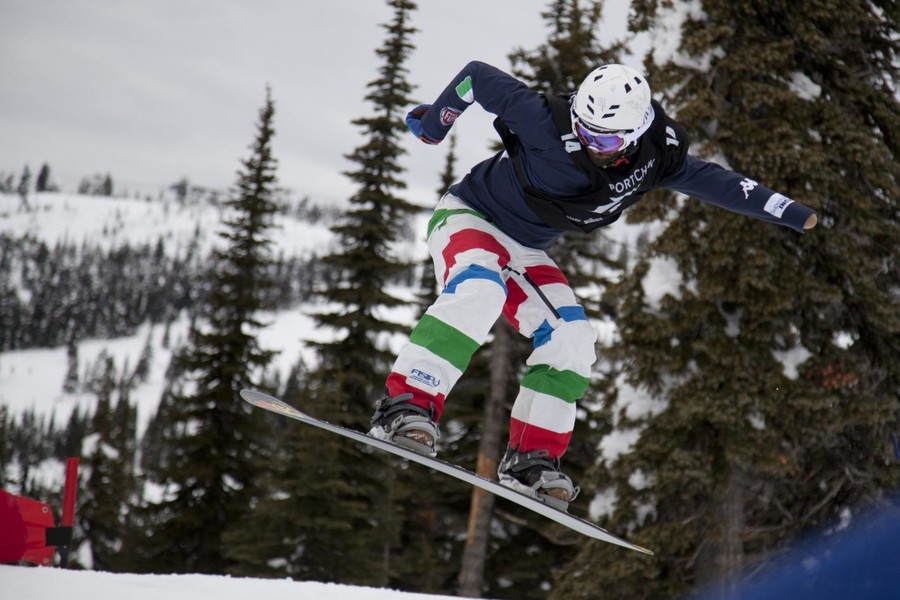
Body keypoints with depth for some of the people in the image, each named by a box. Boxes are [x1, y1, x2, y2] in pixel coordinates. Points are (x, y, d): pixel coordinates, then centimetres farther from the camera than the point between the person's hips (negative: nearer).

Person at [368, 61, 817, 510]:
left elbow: (715, 182, -3)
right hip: (468, 216, -6)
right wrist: (433, 124, -4)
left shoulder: (653, 159, -13)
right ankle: (404, 408, -42)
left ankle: (531, 458, -4)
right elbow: (478, 76, -19)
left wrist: (791, 213, -4)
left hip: (526, 251, 6)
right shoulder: (548, 124, -28)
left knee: (571, 340, -10)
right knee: (478, 290, -36)